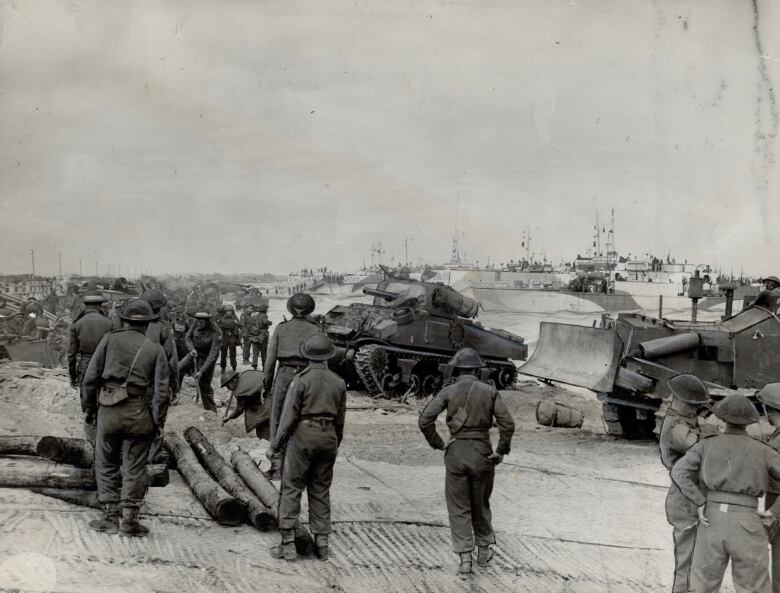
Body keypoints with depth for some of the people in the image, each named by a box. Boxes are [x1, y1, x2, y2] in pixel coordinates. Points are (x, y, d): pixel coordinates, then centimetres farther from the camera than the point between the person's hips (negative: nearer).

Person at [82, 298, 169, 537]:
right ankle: (129, 519, 8)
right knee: (134, 467, 8)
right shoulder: (155, 350, 3)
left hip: (109, 410, 0)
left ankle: (111, 517, 12)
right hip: (139, 414, 0)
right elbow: (161, 390, -3)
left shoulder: (110, 340, 3)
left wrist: (91, 407, 12)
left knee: (106, 463, 13)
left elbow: (91, 377, 0)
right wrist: (158, 422, 4)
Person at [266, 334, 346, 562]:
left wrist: (274, 446, -3)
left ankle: (288, 543, -2)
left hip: (303, 435, -5)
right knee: (321, 492, 12)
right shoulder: (338, 382, 6)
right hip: (328, 437, 5)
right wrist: (336, 444, 24)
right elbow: (340, 419, 11)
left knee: (291, 489, 2)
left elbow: (289, 416, -10)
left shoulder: (301, 380, -9)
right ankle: (321, 544, 13)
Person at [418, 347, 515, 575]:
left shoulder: (448, 391, -4)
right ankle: (484, 551, 32)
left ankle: (464, 558, 3)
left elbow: (425, 420, -12)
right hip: (482, 452, 1)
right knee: (480, 504, 20)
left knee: (459, 508, 9)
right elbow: (507, 423, -9)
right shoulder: (489, 391, -1)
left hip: (456, 452, -1)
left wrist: (438, 444, 0)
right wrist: (501, 451, 2)